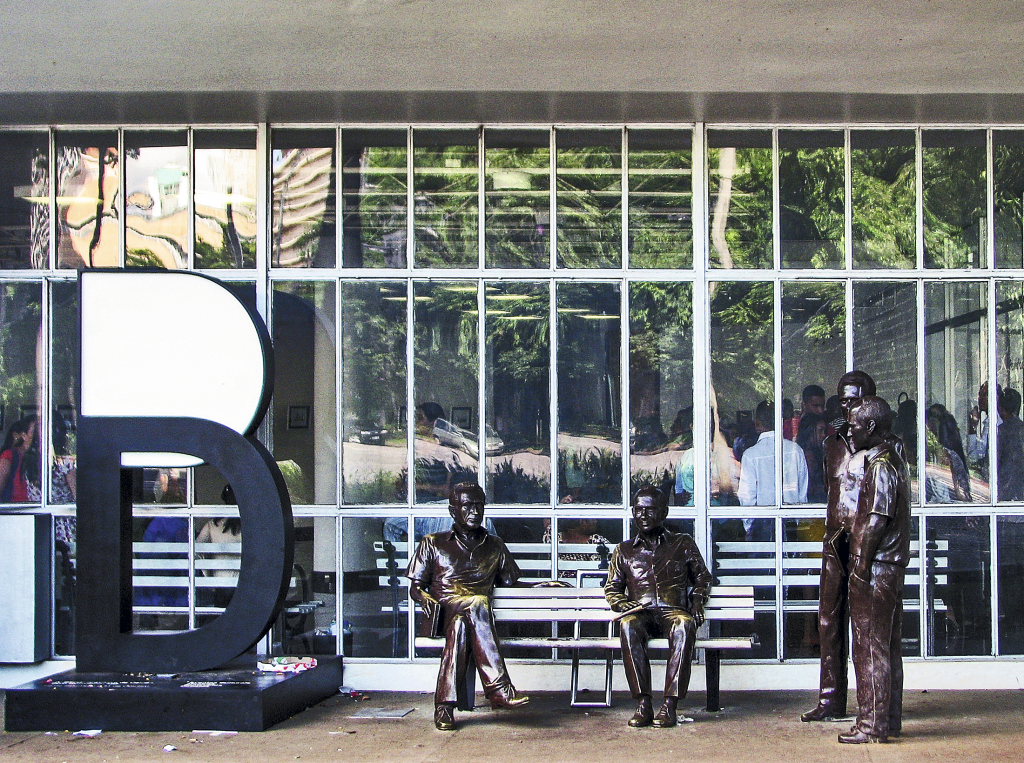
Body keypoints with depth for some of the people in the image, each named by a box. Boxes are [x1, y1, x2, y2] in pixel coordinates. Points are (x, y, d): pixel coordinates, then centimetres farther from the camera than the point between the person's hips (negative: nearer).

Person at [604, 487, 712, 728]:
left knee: (684, 625, -39)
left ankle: (670, 704, -43)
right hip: (641, 614, 1)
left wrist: (698, 600, 7)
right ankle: (643, 704, -40)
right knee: (628, 625, -38)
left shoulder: (683, 544, 20)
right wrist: (626, 606, 2)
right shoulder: (624, 550, 23)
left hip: (674, 611, -1)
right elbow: (612, 589, 23)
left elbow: (702, 576, 27)